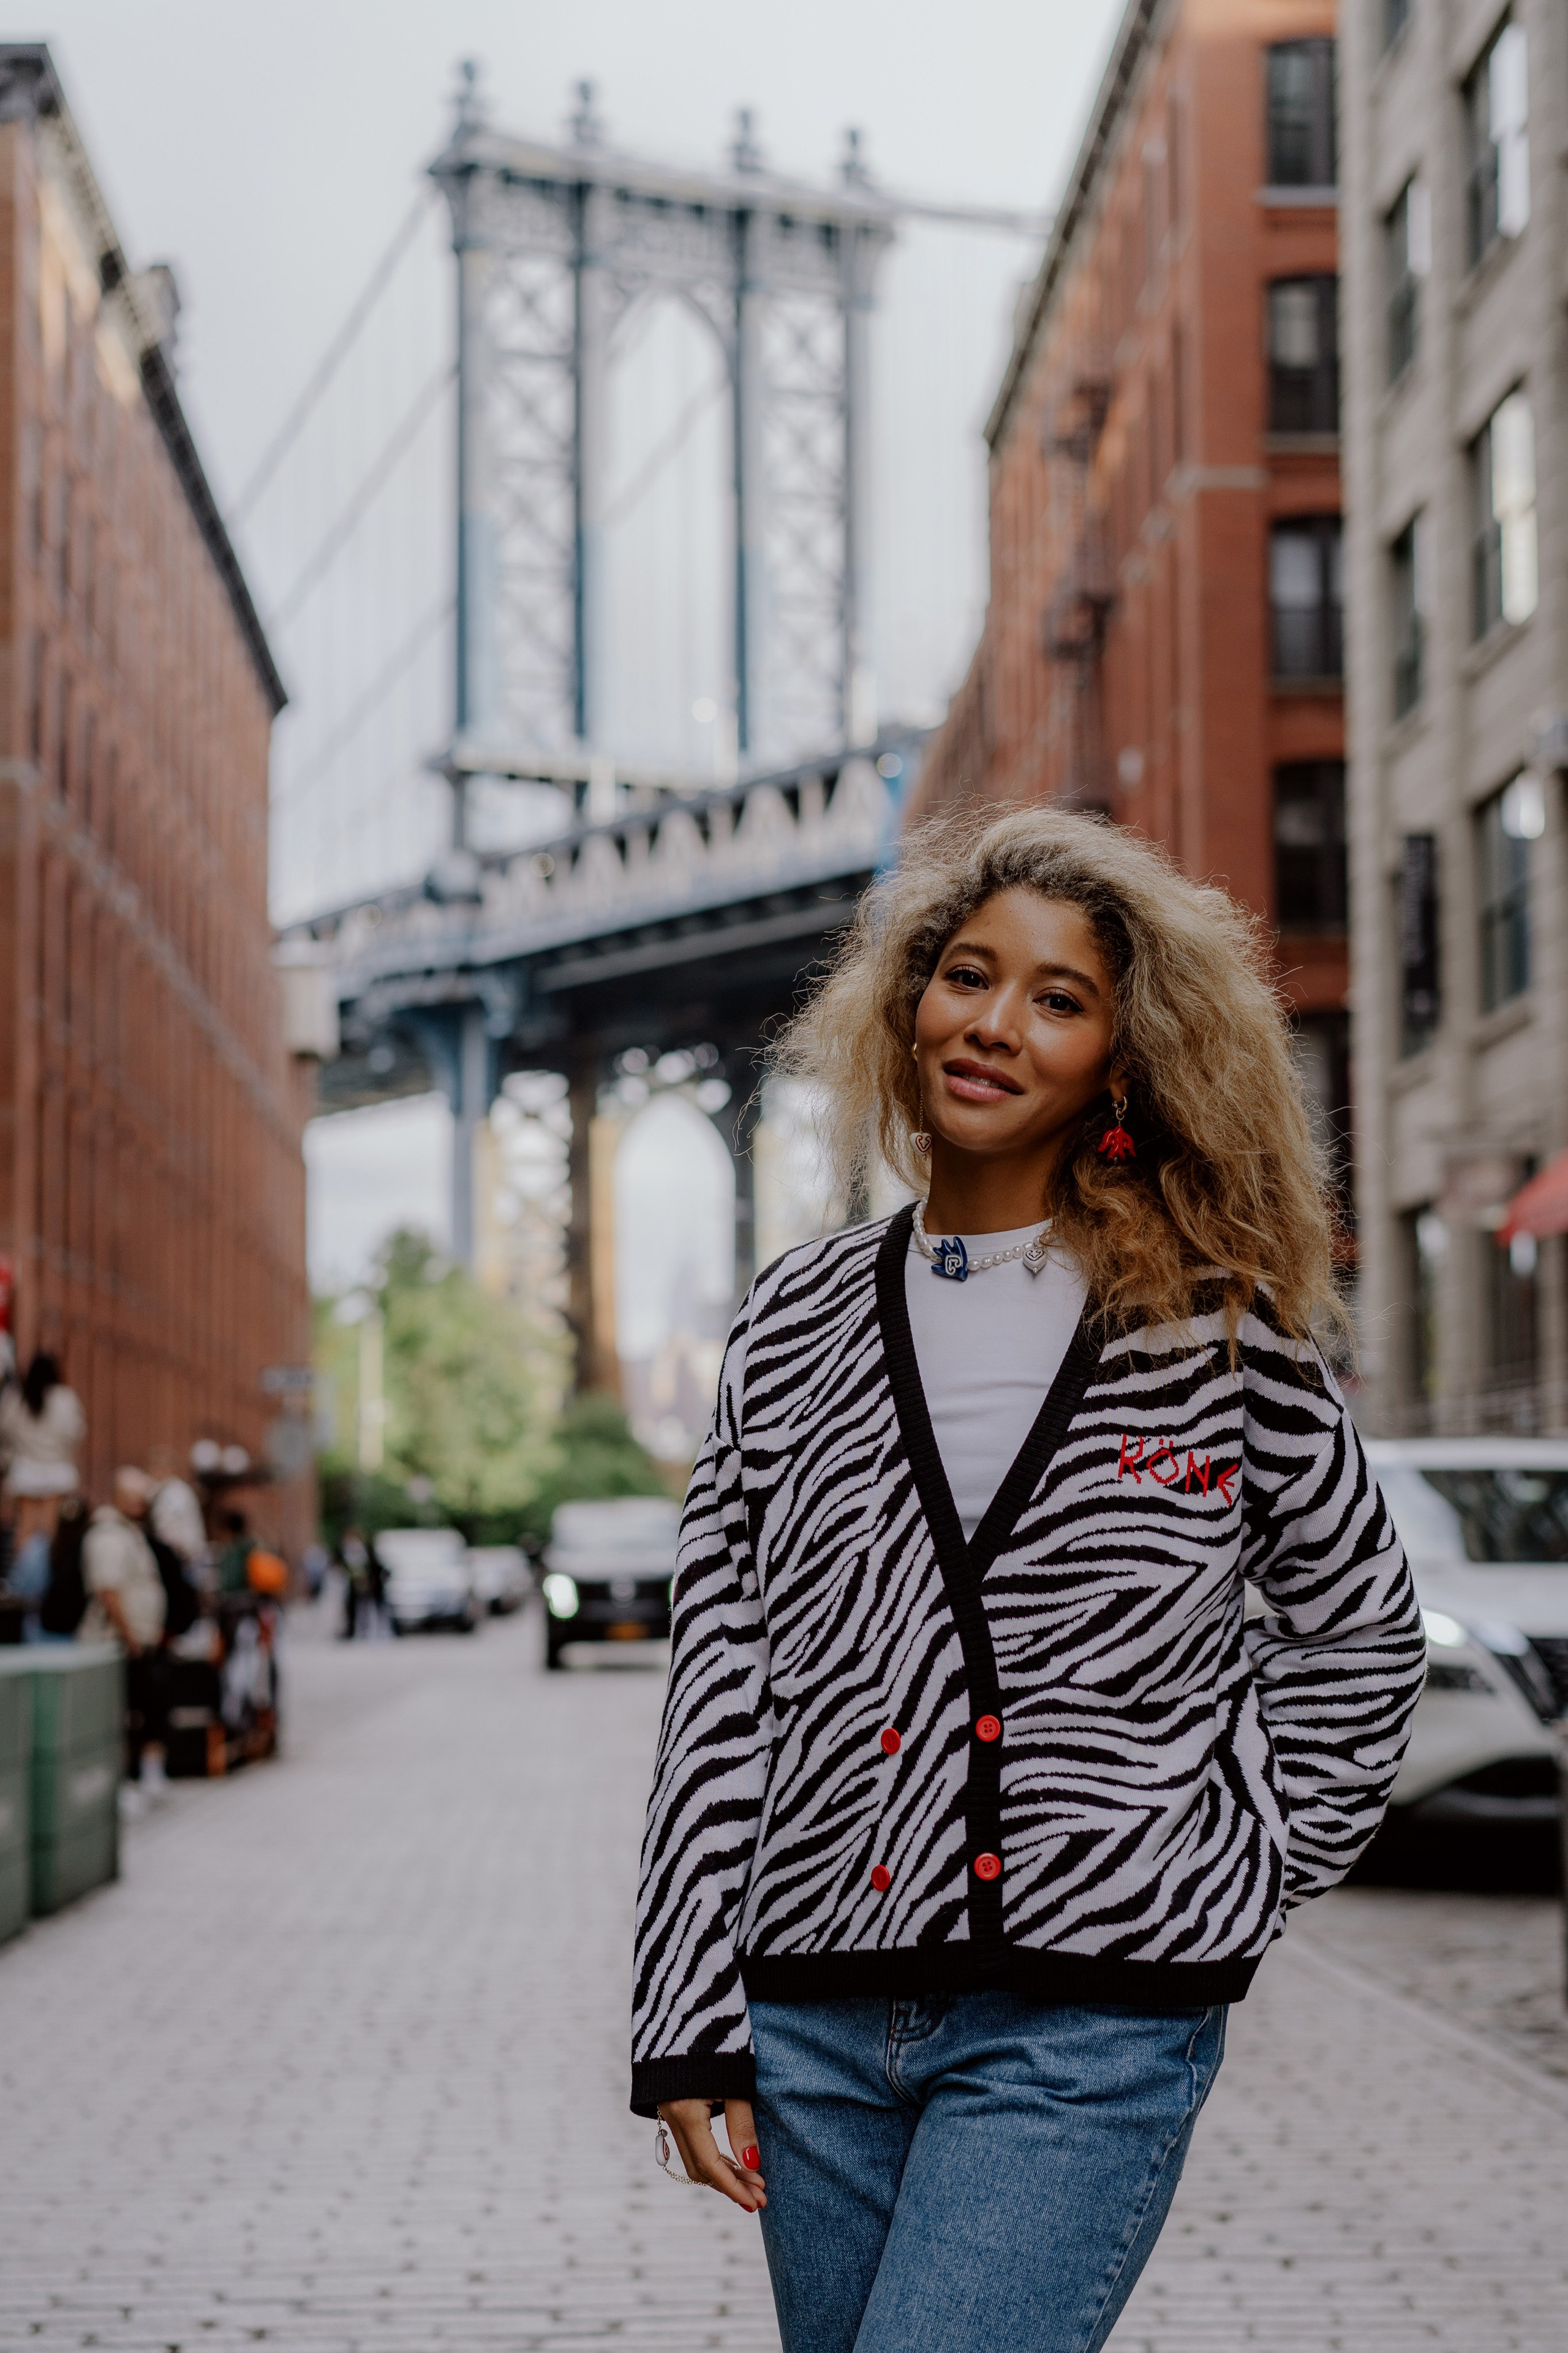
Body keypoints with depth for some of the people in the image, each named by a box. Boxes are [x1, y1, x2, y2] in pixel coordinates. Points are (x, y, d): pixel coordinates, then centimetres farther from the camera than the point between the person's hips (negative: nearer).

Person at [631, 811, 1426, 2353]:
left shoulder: (1215, 1324, 1)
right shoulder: (799, 1323, 7)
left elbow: (1357, 1629, 12)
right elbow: (719, 1686, 6)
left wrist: (1242, 1890, 3)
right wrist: (688, 2023, 3)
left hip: (1091, 2032, -3)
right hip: (819, 2018, 4)